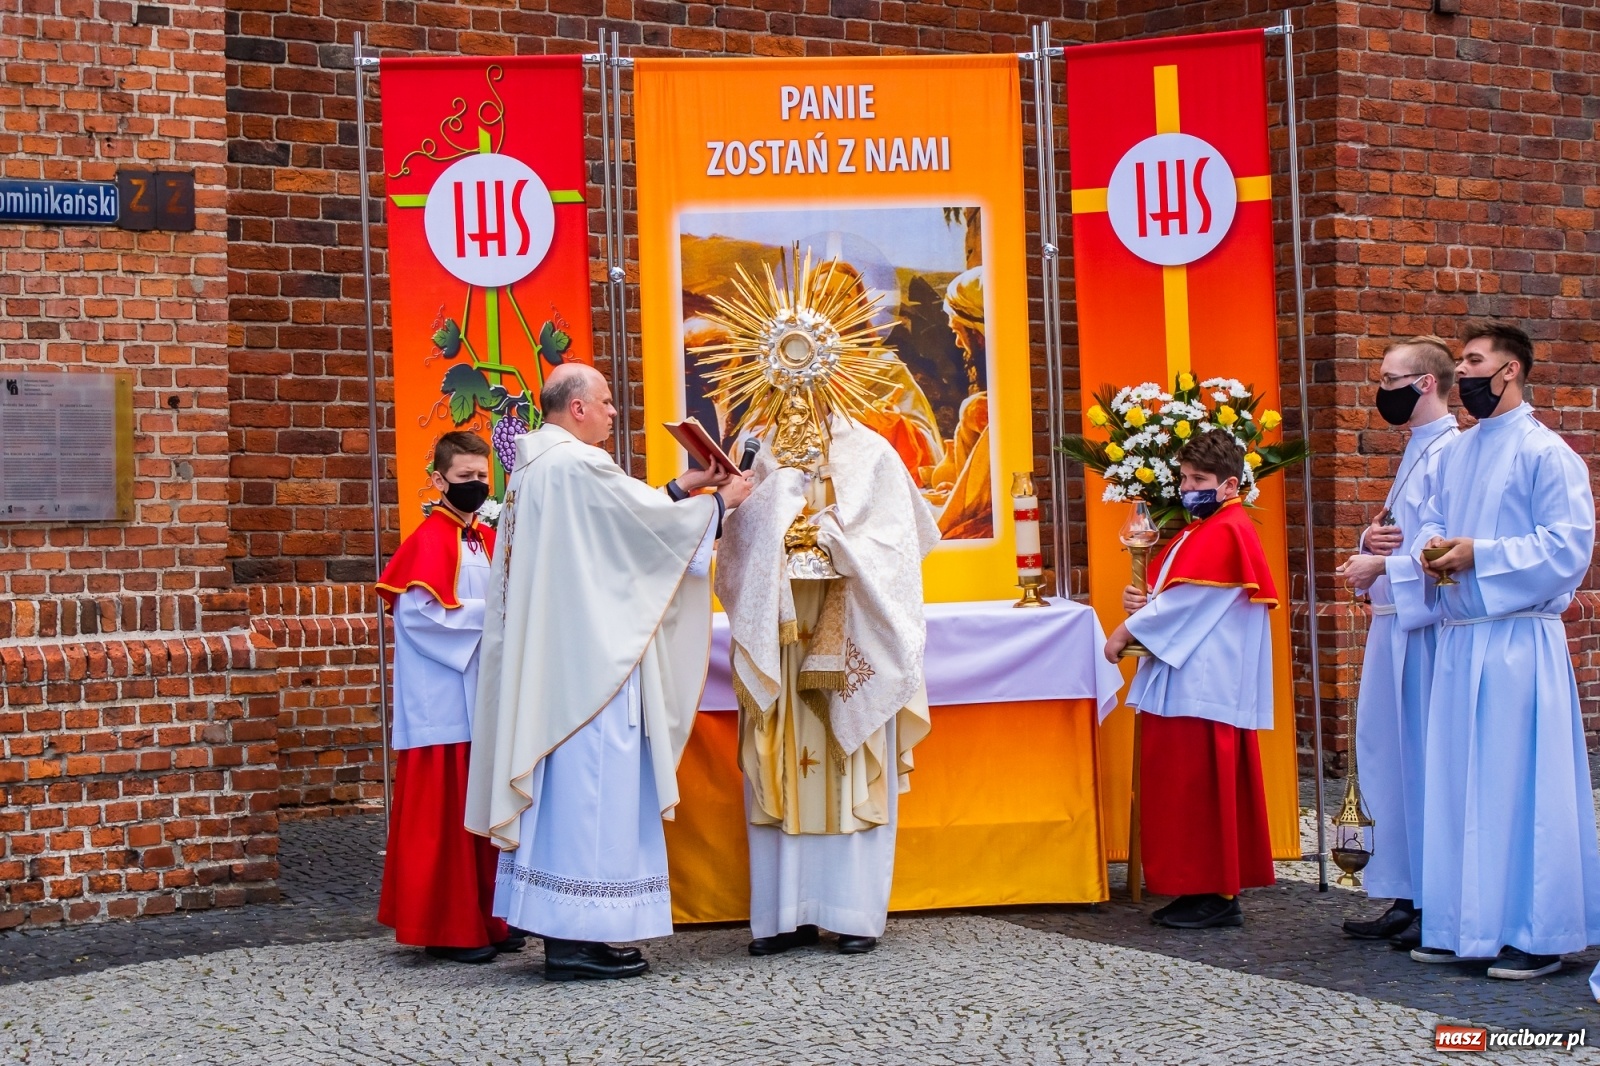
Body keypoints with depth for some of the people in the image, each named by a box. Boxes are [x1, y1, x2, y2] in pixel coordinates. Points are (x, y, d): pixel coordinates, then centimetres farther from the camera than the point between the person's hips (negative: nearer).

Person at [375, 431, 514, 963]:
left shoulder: (487, 540, 15)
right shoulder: (430, 540, -9)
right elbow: (419, 611, -18)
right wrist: (486, 613, -17)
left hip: (483, 695, 8)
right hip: (442, 699, -8)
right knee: (443, 811, -4)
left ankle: (485, 920, 17)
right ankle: (446, 929, 2)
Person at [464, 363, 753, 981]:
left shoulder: (534, 467, 15)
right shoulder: (578, 465, -15)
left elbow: (622, 521, 21)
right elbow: (648, 523, -9)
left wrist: (679, 491, 19)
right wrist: (720, 502, 6)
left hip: (550, 662, 10)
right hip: (588, 658, -10)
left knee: (563, 785, 11)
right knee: (589, 784, -7)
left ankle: (559, 930, 15)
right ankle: (578, 938, -4)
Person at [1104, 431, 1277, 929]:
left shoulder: (1226, 532, -12)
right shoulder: (1197, 532, 20)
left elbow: (1186, 598, -17)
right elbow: (1170, 596, 23)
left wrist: (1128, 630, -10)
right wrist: (1140, 600, 1)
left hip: (1204, 687, -10)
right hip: (1182, 680, 10)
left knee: (1199, 791, -7)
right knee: (1182, 789, 11)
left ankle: (1215, 894, -1)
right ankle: (1202, 889, 17)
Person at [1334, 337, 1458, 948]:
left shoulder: (1451, 453, -12)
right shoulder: (1416, 453, 19)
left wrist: (1384, 565, -17)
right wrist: (1373, 540, 4)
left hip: (1427, 629, -10)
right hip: (1395, 627, 10)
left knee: (1427, 761, -5)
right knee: (1392, 758, 11)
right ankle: (1409, 897, 18)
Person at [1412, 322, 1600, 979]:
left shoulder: (1546, 452, -6)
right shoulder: (1456, 453, 16)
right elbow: (1433, 523, 21)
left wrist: (1479, 554, -16)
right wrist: (1433, 550, -2)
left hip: (1519, 641, -7)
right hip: (1459, 637, 7)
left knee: (1521, 782, -4)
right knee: (1458, 781, 9)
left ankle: (1538, 932, 3)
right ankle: (1464, 924, 17)